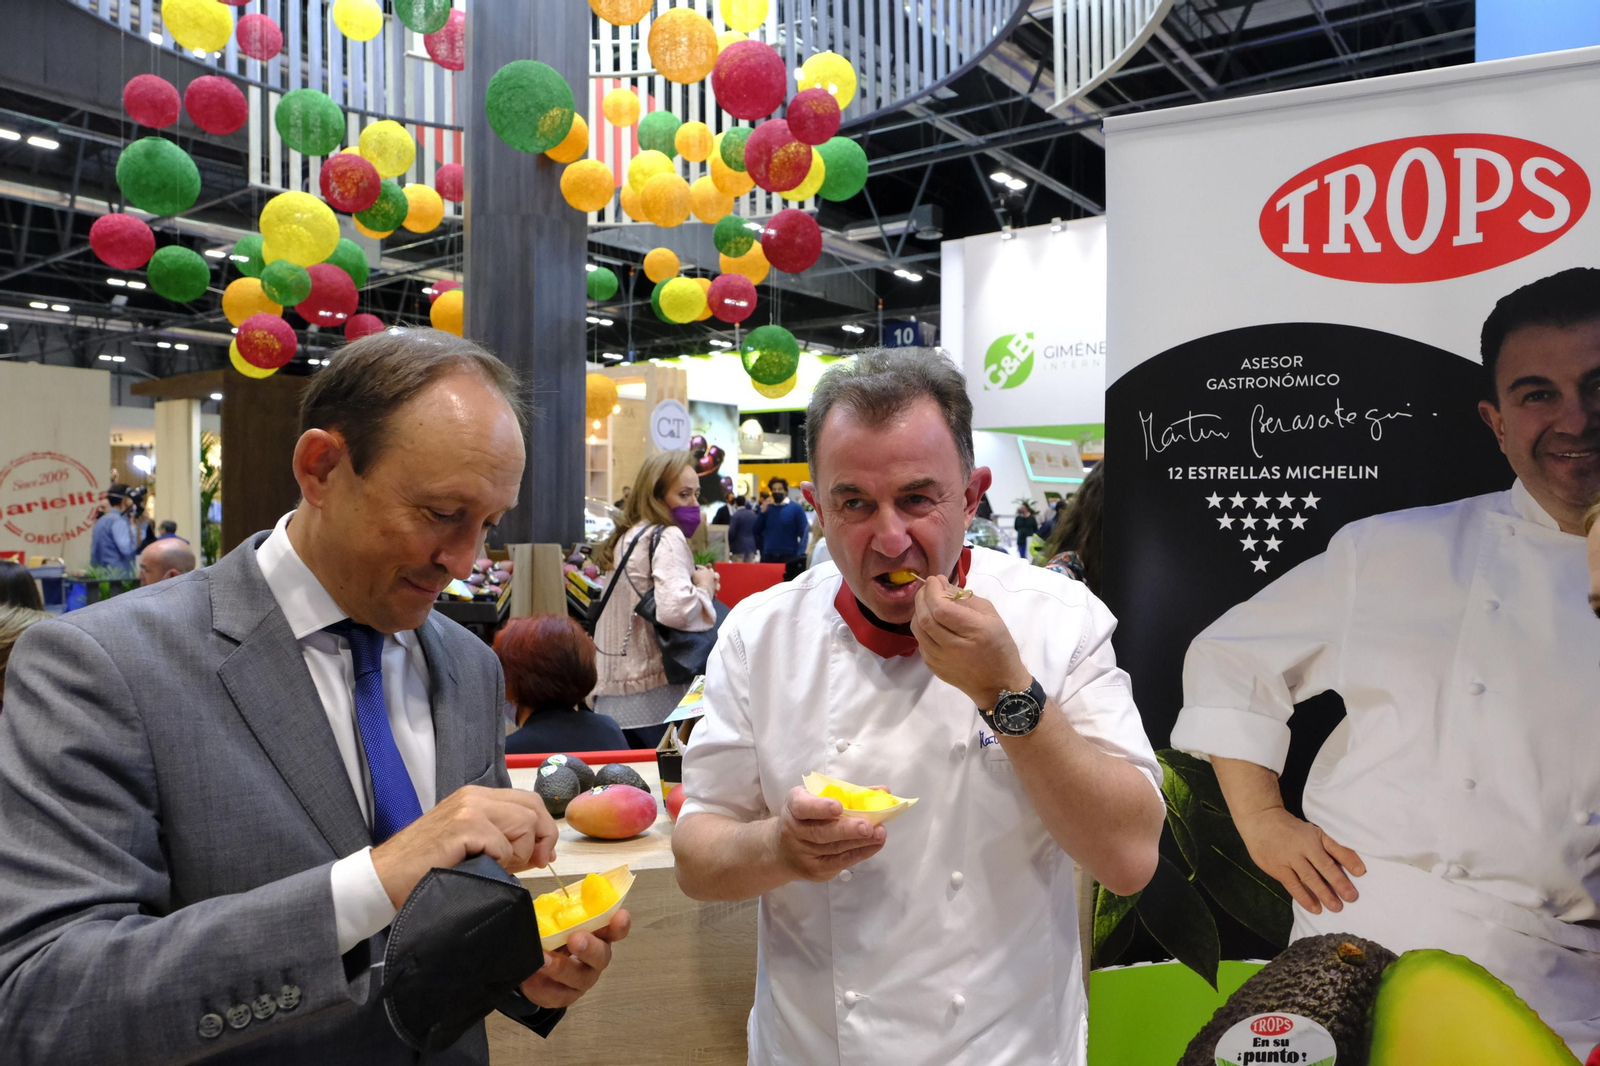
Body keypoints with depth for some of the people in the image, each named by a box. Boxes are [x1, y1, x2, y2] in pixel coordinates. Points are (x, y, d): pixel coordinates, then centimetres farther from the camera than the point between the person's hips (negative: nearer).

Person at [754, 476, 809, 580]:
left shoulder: (796, 508, 0)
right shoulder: (766, 508, 12)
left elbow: (804, 533, -6)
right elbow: (757, 531, 8)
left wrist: (800, 556, -17)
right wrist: (762, 513, -4)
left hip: (789, 557, -3)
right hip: (768, 556, 4)